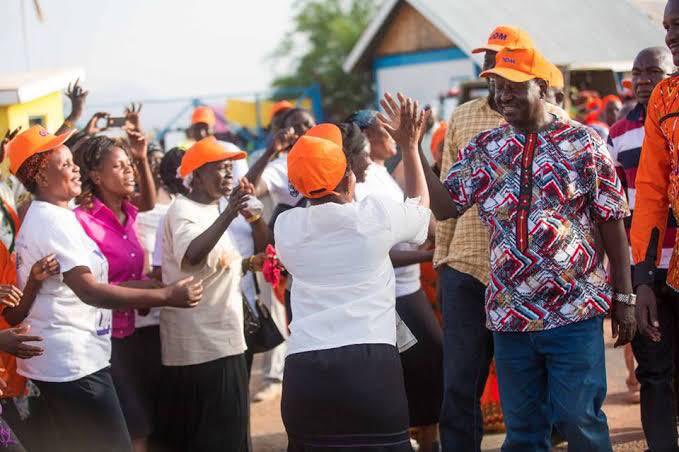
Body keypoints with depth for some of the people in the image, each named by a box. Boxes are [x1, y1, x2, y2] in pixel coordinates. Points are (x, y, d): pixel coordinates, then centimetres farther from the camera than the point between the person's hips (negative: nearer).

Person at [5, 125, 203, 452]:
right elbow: (89, 291, -26)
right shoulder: (53, 221, -17)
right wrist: (167, 296, -27)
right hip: (74, 363, -11)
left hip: (52, 361, 11)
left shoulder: (39, 217, 15)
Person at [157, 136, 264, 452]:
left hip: (218, 340, 10)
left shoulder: (208, 210, 16)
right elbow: (189, 259, -36)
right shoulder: (184, 211, -14)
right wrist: (229, 215, -46)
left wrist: (246, 264, 9)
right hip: (201, 346, -10)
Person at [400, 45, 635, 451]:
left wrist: (624, 299, -2)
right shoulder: (483, 149, 8)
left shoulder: (583, 142, -3)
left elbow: (612, 222, -1)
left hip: (576, 311, -4)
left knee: (578, 418, -3)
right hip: (510, 312, 4)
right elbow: (444, 206, 1)